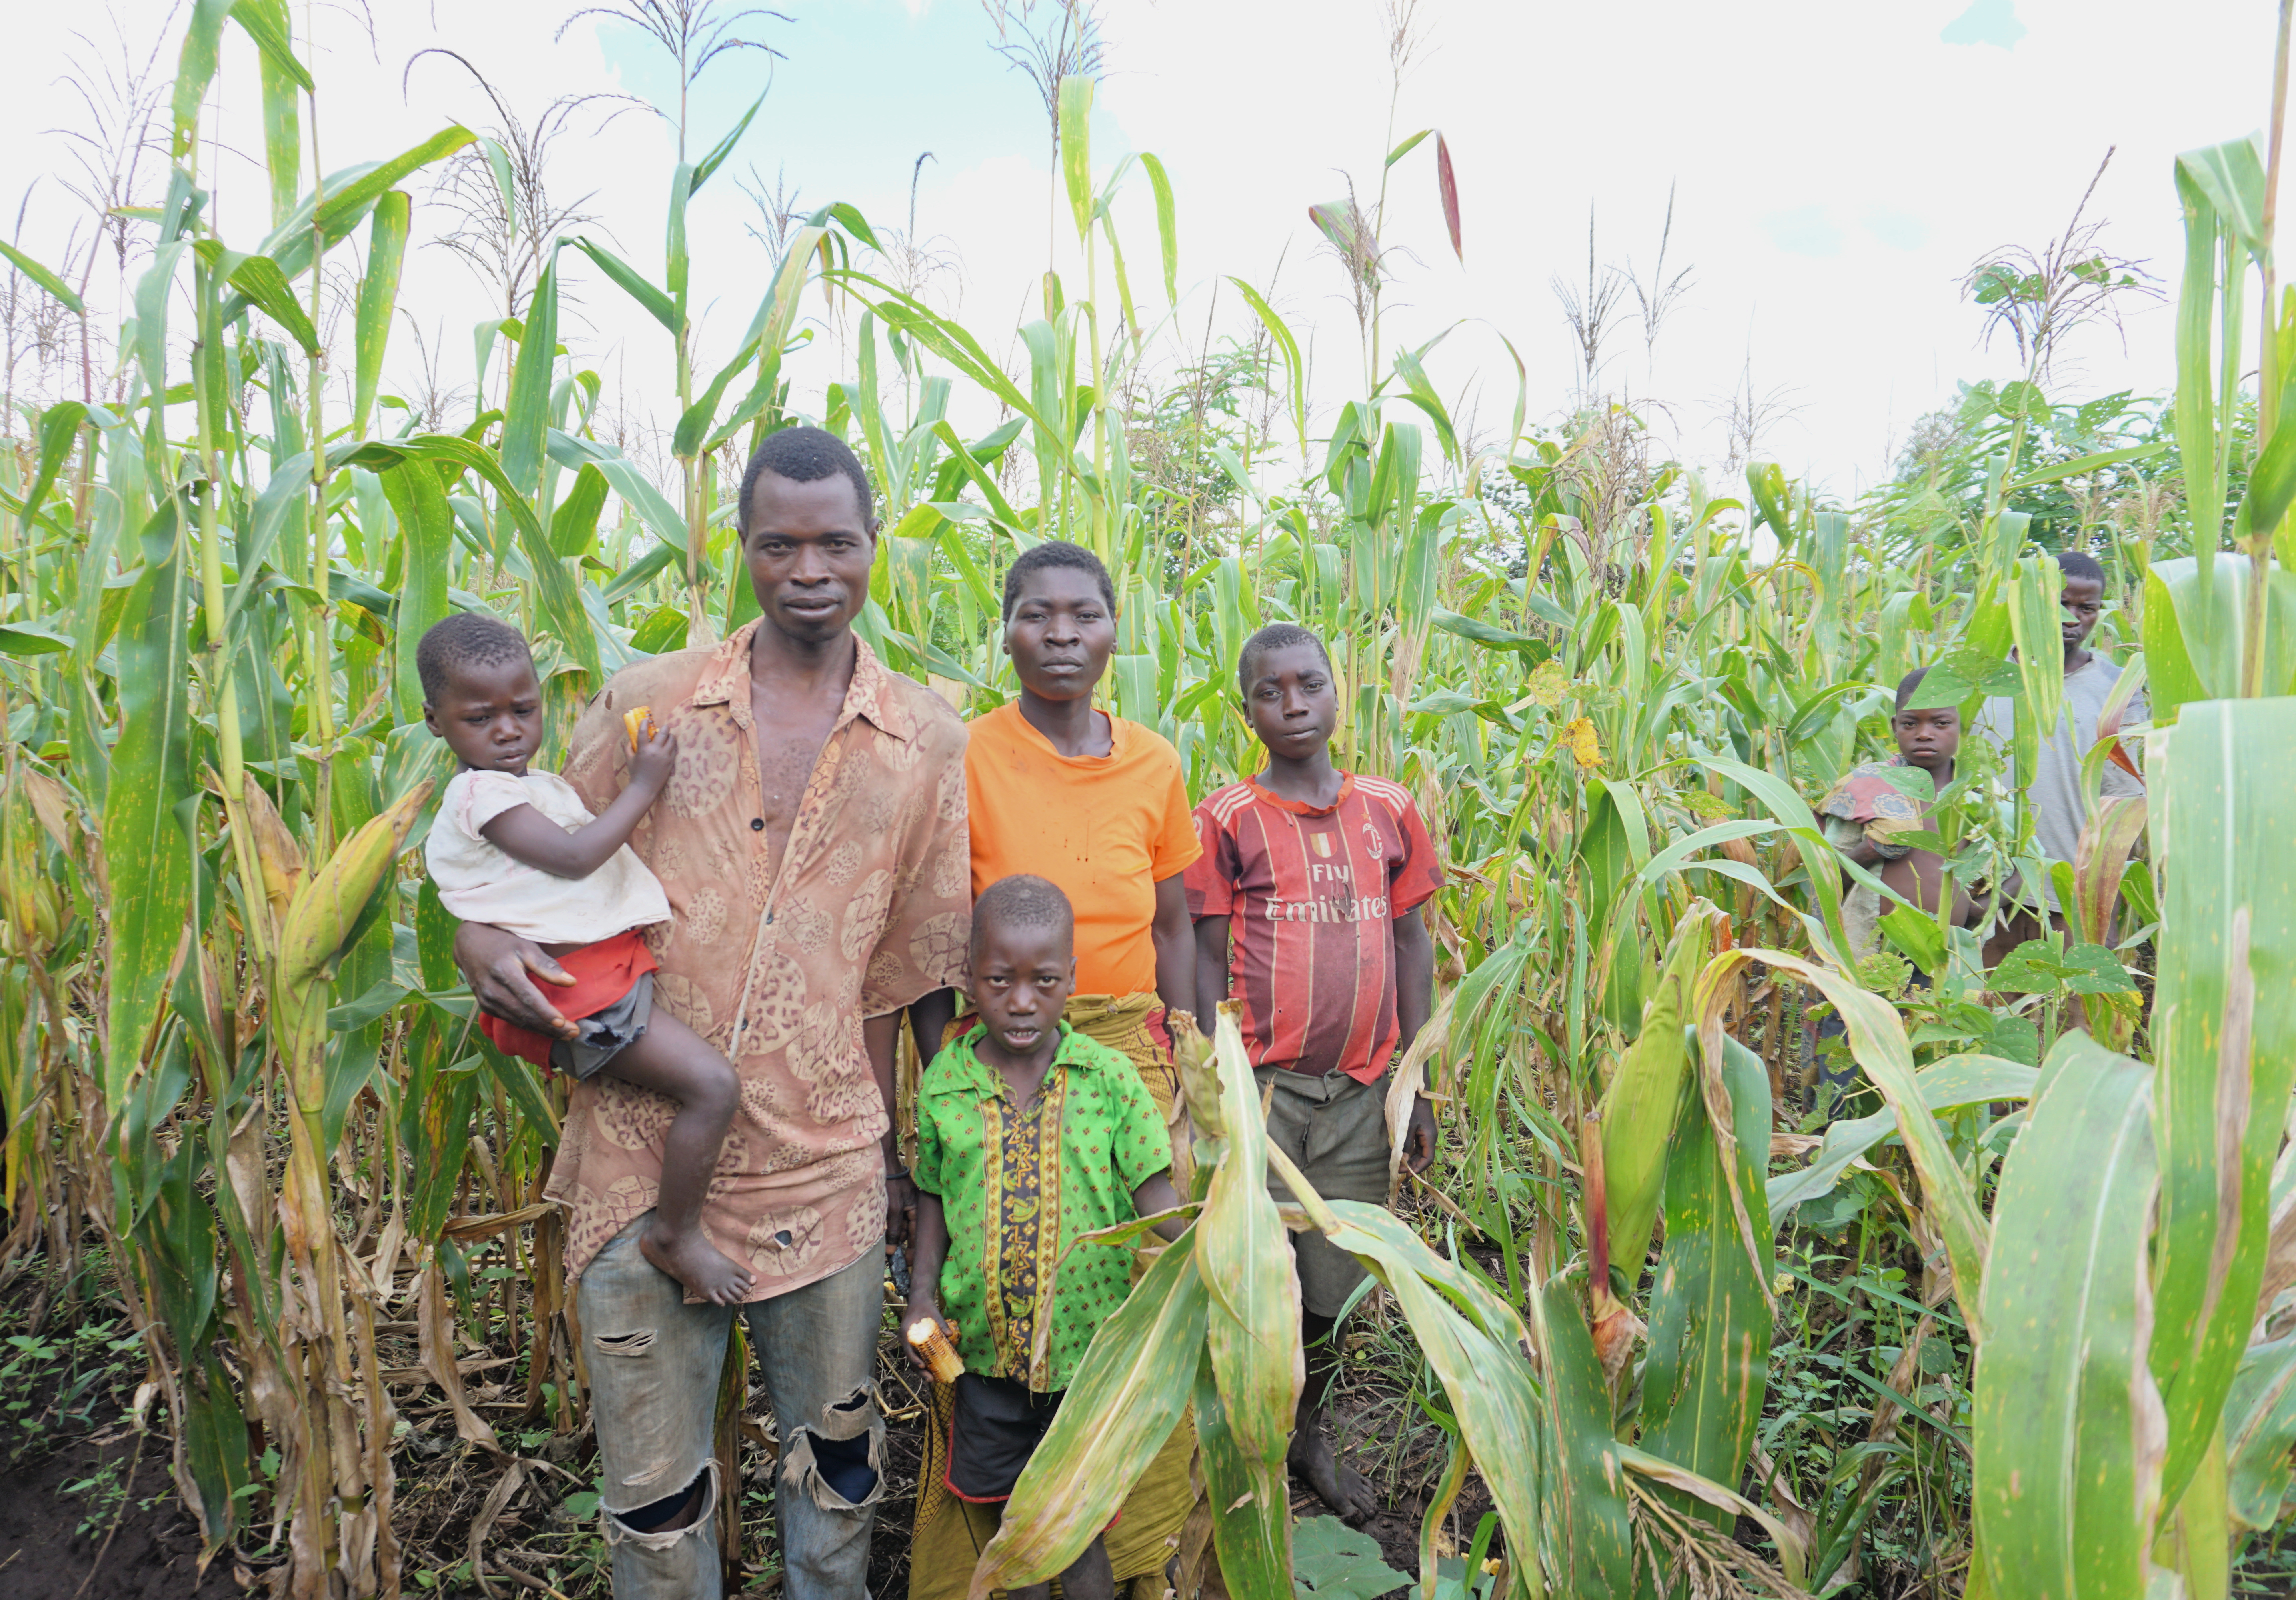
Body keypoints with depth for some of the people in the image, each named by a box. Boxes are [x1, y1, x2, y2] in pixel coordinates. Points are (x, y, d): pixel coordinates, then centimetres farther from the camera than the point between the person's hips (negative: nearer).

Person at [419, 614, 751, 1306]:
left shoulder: (540, 785, 21)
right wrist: (644, 785, -11)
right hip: (581, 994, -10)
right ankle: (675, 1236, -1)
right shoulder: (482, 794, -9)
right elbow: (573, 857, -18)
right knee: (712, 1083, -17)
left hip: (611, 970, 10)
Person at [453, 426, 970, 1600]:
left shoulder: (928, 743, 1)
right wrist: (480, 932, -11)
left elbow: (918, 969, 6)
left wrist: (907, 1146, 8)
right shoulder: (648, 702, 0)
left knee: (836, 1464, 19)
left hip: (826, 1166, 1)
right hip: (646, 1155, 0)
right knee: (652, 1487, 14)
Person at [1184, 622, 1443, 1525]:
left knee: (1336, 1285, 13)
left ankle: (1312, 1434, 38)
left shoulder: (1389, 811, 7)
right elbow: (1207, 958, -2)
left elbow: (1412, 945, 10)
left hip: (1362, 1092, 3)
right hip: (1263, 1085, -3)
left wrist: (1419, 1087, 9)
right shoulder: (1226, 819, -2)